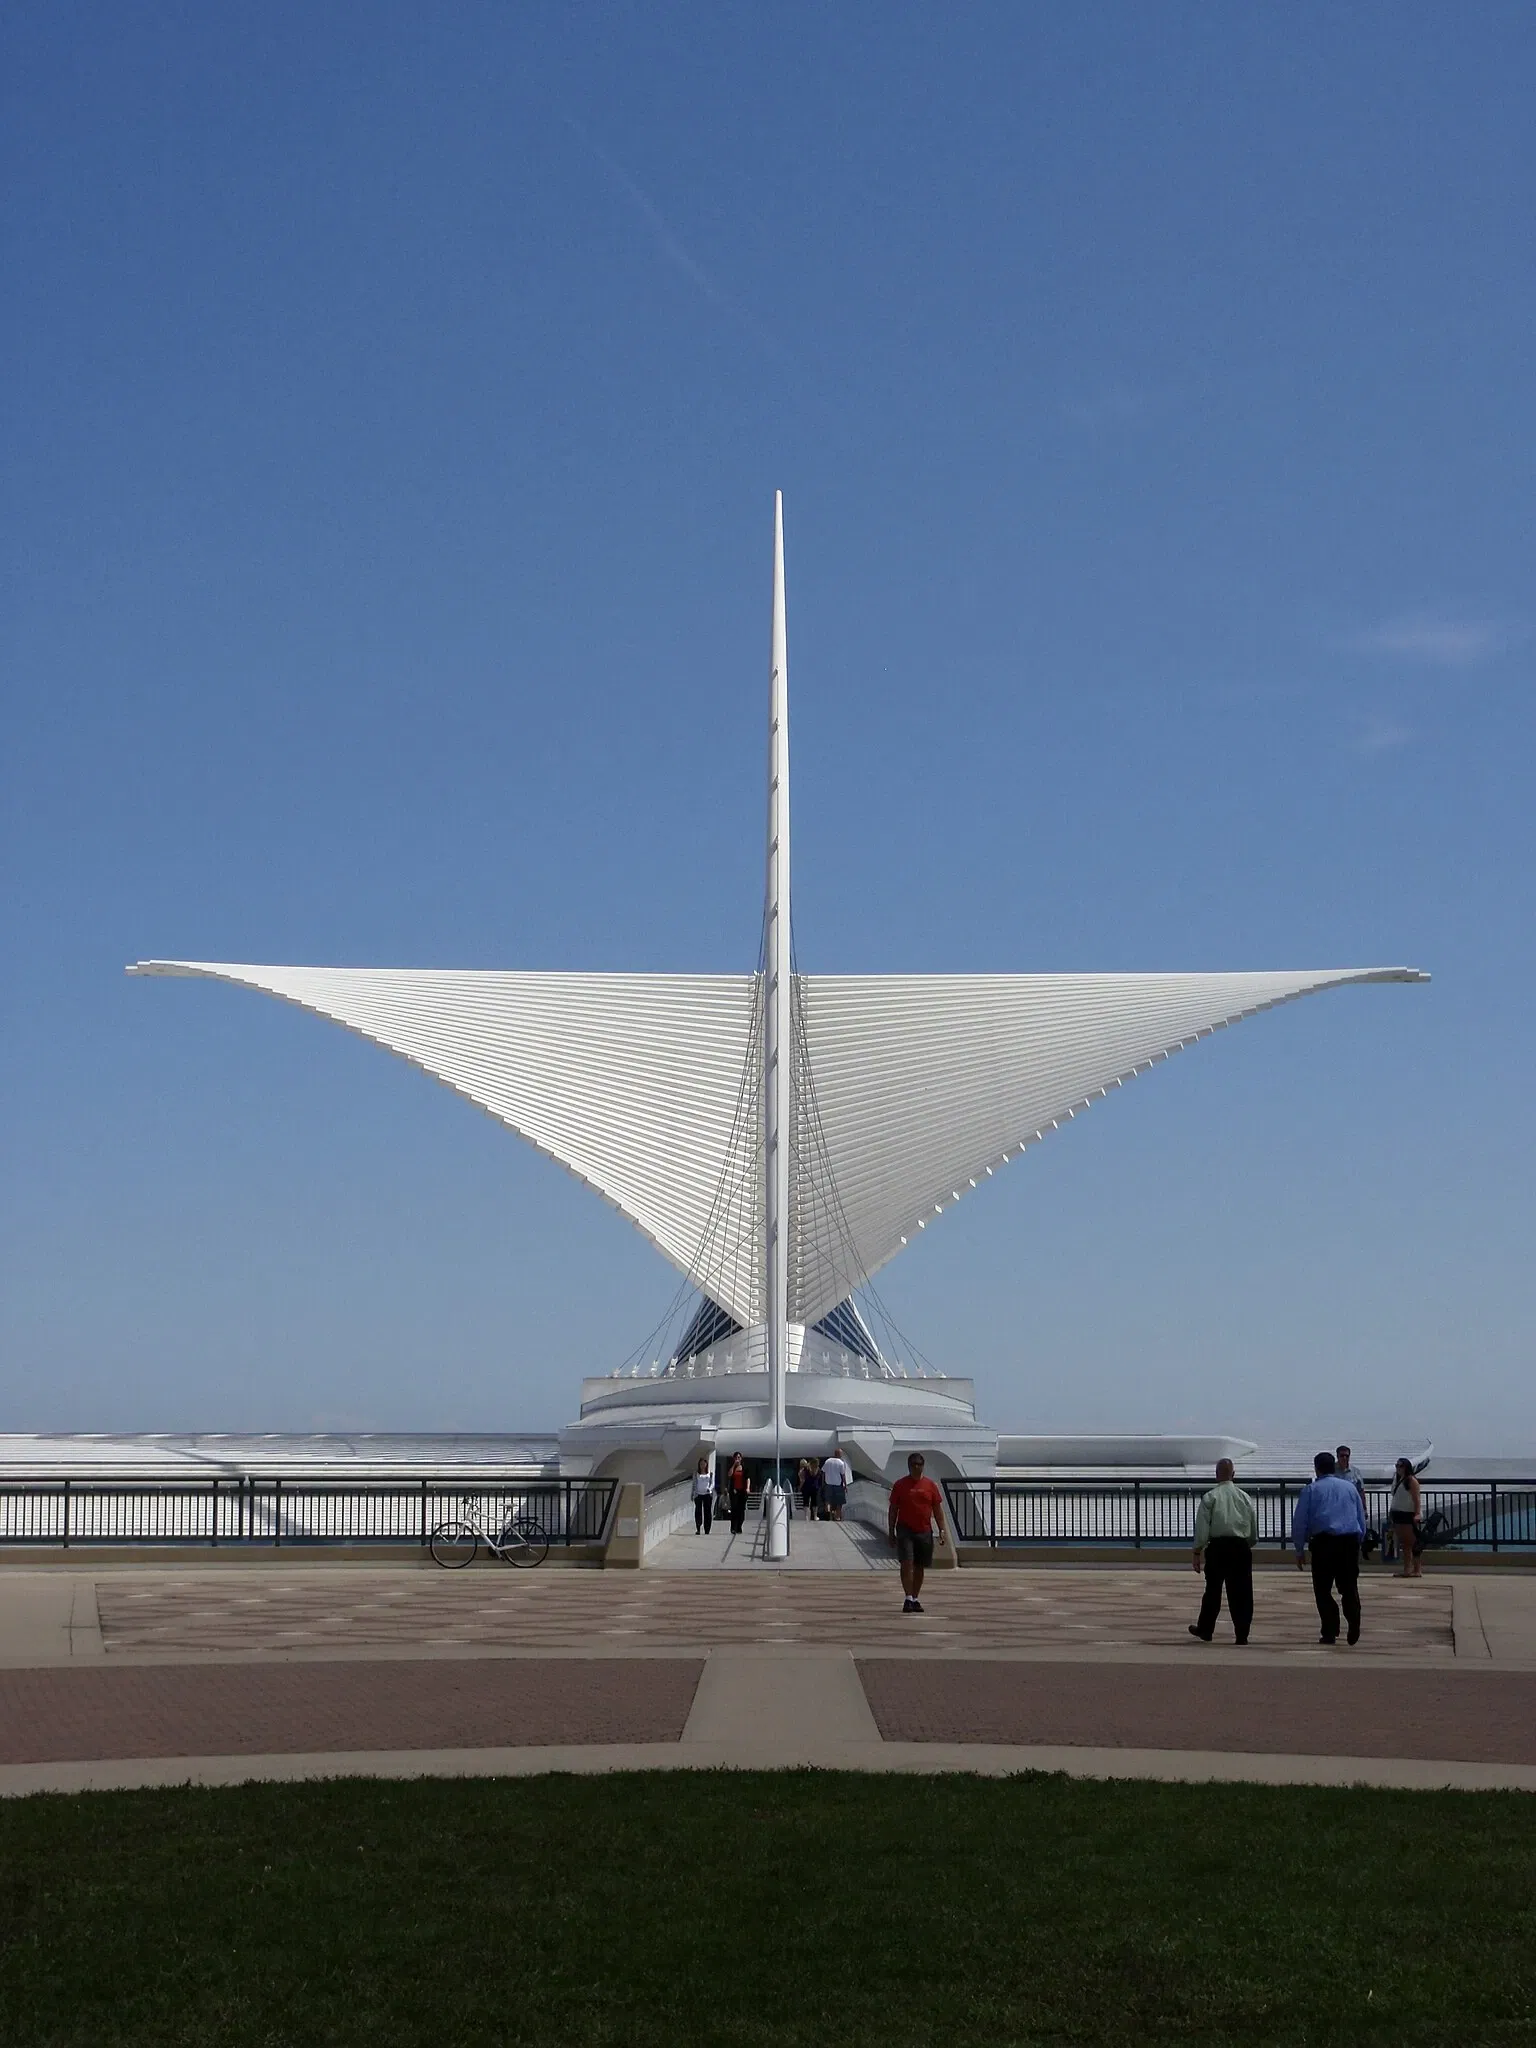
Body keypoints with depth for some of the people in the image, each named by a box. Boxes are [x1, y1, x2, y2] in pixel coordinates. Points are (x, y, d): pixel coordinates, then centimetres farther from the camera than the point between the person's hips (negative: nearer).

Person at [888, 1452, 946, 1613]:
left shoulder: (930, 1485, 6)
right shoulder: (900, 1485, 1)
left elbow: (937, 1509, 8)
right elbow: (893, 1509, 4)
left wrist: (941, 1529, 1)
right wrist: (892, 1532, 1)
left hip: (924, 1531, 2)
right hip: (905, 1530, -2)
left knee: (919, 1567, 8)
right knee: (907, 1564, -14)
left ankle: (915, 1599, 18)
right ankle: (908, 1598, -15)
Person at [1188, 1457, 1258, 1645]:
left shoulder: (1210, 1497, -5)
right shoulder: (1245, 1497, 5)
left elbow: (1202, 1527, -6)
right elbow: (1254, 1527, 11)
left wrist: (1197, 1552, 0)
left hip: (1217, 1547, -2)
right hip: (1241, 1548, 2)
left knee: (1213, 1591, 10)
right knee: (1241, 1592, 5)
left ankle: (1205, 1629, 22)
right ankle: (1242, 1634, 4)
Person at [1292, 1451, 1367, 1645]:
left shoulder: (1310, 1490, 6)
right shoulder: (1350, 1487, 15)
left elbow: (1299, 1522, 3)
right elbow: (1362, 1519, 19)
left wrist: (1300, 1550, 10)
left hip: (1324, 1542, -3)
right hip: (1350, 1541, 3)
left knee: (1323, 1589, 6)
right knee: (1349, 1587, 10)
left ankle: (1330, 1632, 1)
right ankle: (1354, 1629, -5)